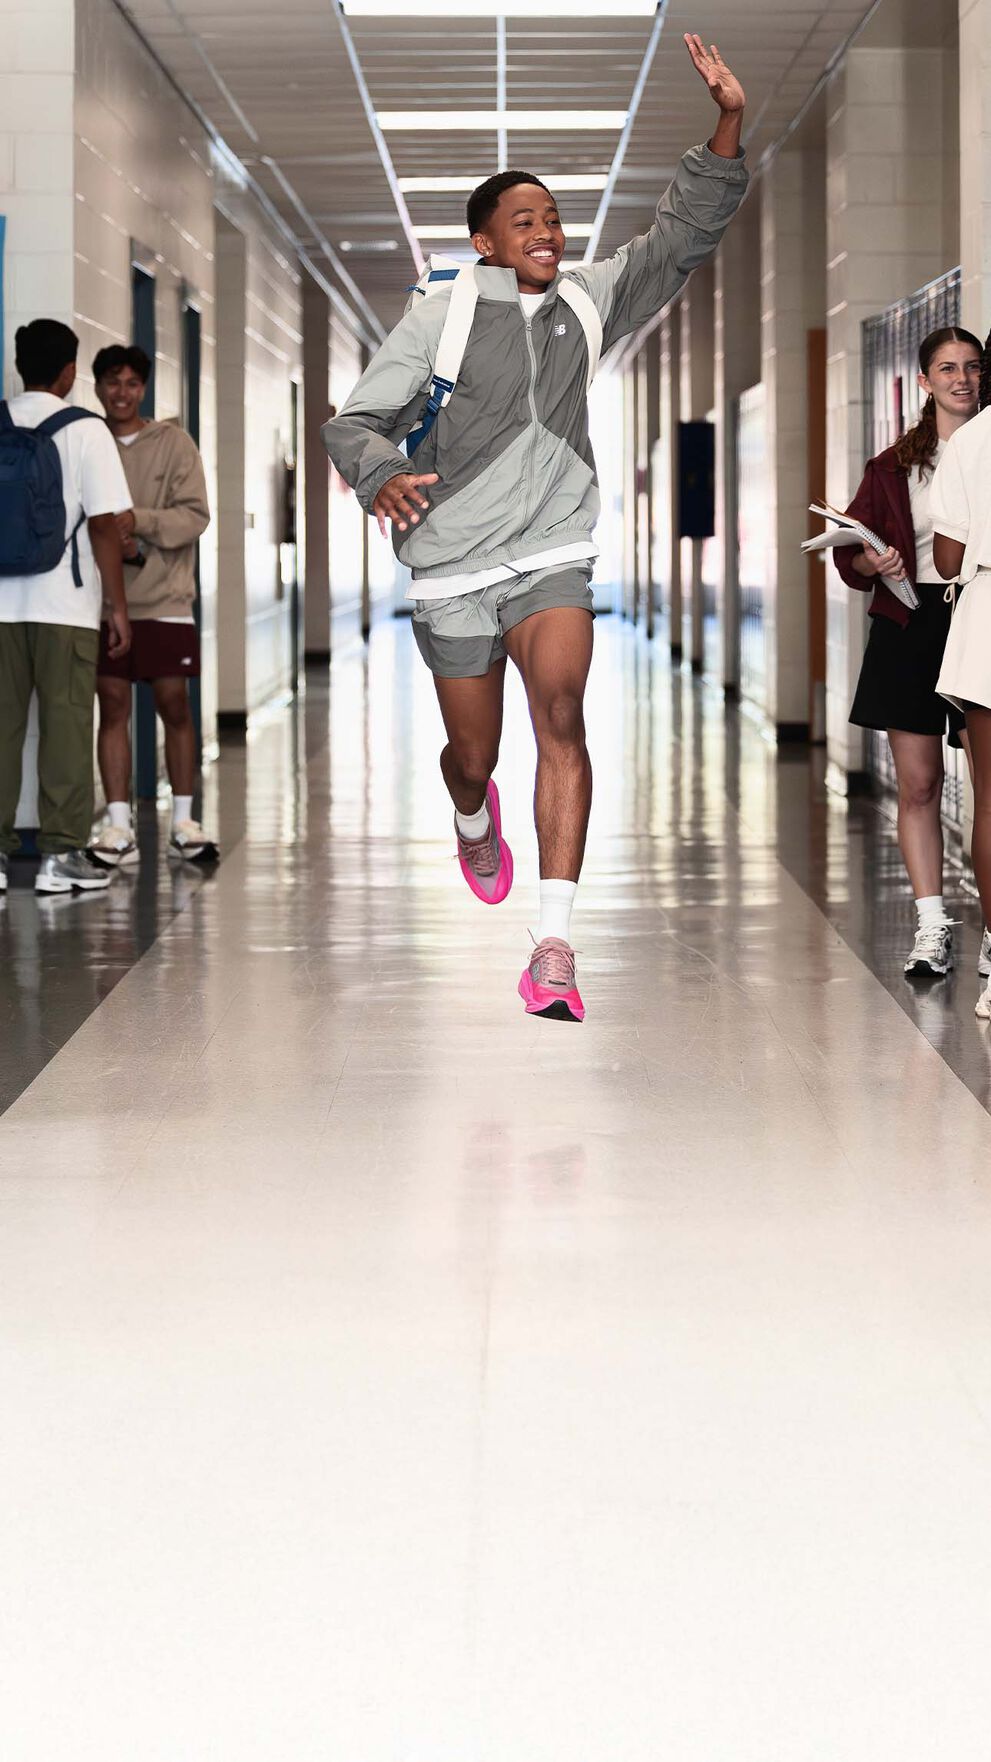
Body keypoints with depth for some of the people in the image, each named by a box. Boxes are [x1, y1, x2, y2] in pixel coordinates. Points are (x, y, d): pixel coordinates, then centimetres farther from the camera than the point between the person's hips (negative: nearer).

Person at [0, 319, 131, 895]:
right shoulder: (84, 430, -6)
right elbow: (103, 524, -9)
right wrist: (118, 605, -3)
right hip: (65, 605, -3)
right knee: (66, 727, 2)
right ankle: (62, 853, 2)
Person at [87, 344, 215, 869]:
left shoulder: (173, 443, 2)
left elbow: (195, 514, -5)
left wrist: (137, 521, -20)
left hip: (165, 599, -1)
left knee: (175, 707, 1)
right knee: (113, 707, 1)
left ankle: (183, 823, 10)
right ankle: (119, 827, 4)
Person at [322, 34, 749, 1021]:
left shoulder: (587, 301, 6)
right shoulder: (440, 318, -4)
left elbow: (684, 235, 3)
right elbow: (355, 422, -3)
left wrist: (728, 125, -11)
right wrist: (382, 475, -26)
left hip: (553, 553, 1)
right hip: (452, 566, -1)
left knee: (561, 711, -24)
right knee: (473, 753, 8)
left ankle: (553, 948, -31)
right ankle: (475, 825, 51)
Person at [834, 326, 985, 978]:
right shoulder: (895, 465, 12)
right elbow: (851, 553, 13)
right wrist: (872, 564, -8)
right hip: (910, 625, 2)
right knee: (918, 784, 2)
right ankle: (933, 930, 8)